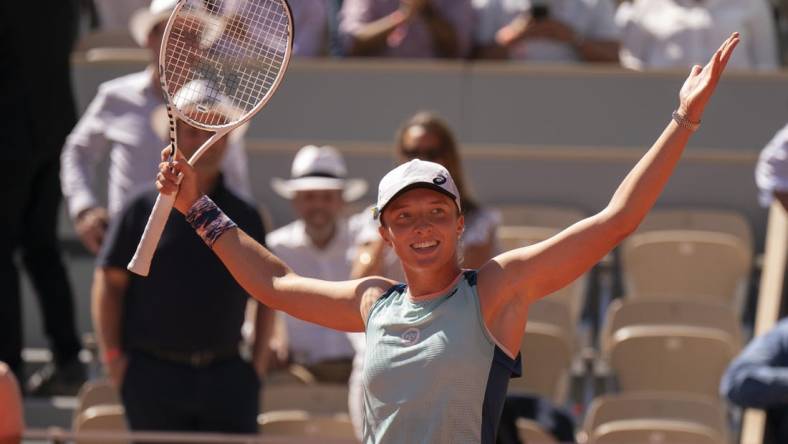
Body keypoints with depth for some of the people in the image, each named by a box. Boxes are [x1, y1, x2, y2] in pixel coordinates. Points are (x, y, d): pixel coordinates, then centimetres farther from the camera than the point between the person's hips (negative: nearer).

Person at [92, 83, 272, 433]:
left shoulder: (244, 217, 10)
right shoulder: (142, 210, 2)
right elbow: (108, 283, 3)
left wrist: (258, 362, 8)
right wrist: (113, 358, -3)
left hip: (227, 377, 2)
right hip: (153, 375, -2)